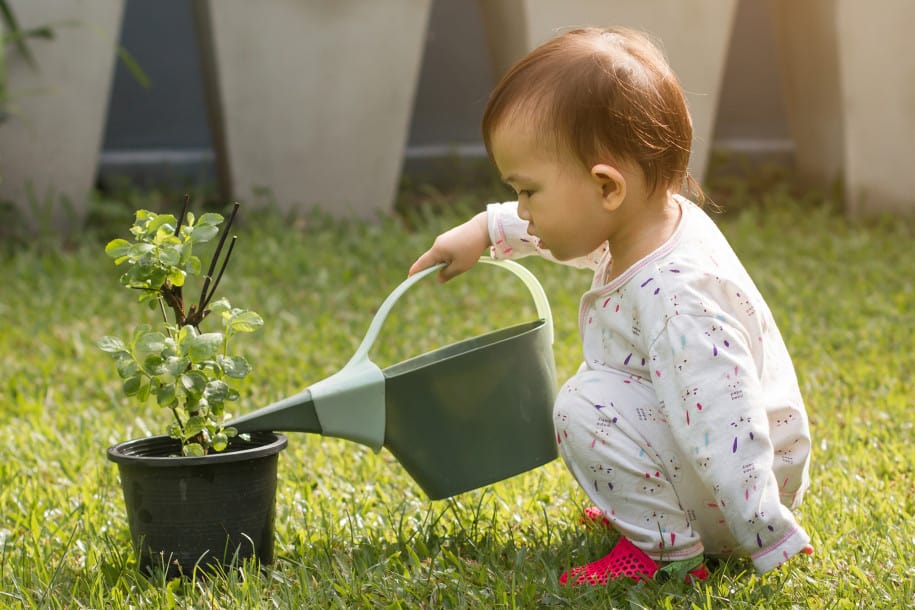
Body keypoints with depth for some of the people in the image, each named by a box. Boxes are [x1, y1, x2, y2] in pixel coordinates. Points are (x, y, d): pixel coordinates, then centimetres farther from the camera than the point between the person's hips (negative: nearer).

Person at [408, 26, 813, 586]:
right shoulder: (645, 223, -4)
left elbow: (727, 428, -37)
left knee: (587, 406, -23)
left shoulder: (677, 298, -35)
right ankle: (643, 508, 17)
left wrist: (769, 538, -37)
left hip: (746, 484, -10)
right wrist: (487, 229, 22)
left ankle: (666, 549, -11)